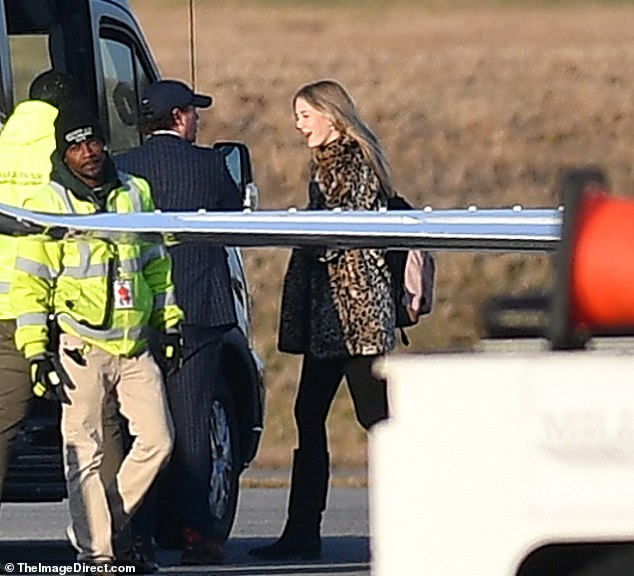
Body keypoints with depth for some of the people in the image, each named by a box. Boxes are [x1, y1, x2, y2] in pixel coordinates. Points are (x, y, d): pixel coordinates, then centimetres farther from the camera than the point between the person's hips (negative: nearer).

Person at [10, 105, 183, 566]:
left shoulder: (135, 193, 11)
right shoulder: (48, 205, -3)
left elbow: (156, 264, 21)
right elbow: (29, 284, -3)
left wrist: (170, 323, 18)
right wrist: (37, 351, -8)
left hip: (135, 347, 4)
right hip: (81, 349, -4)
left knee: (158, 440, -3)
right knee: (85, 454, -5)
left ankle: (108, 523, 14)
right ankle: (96, 553, -1)